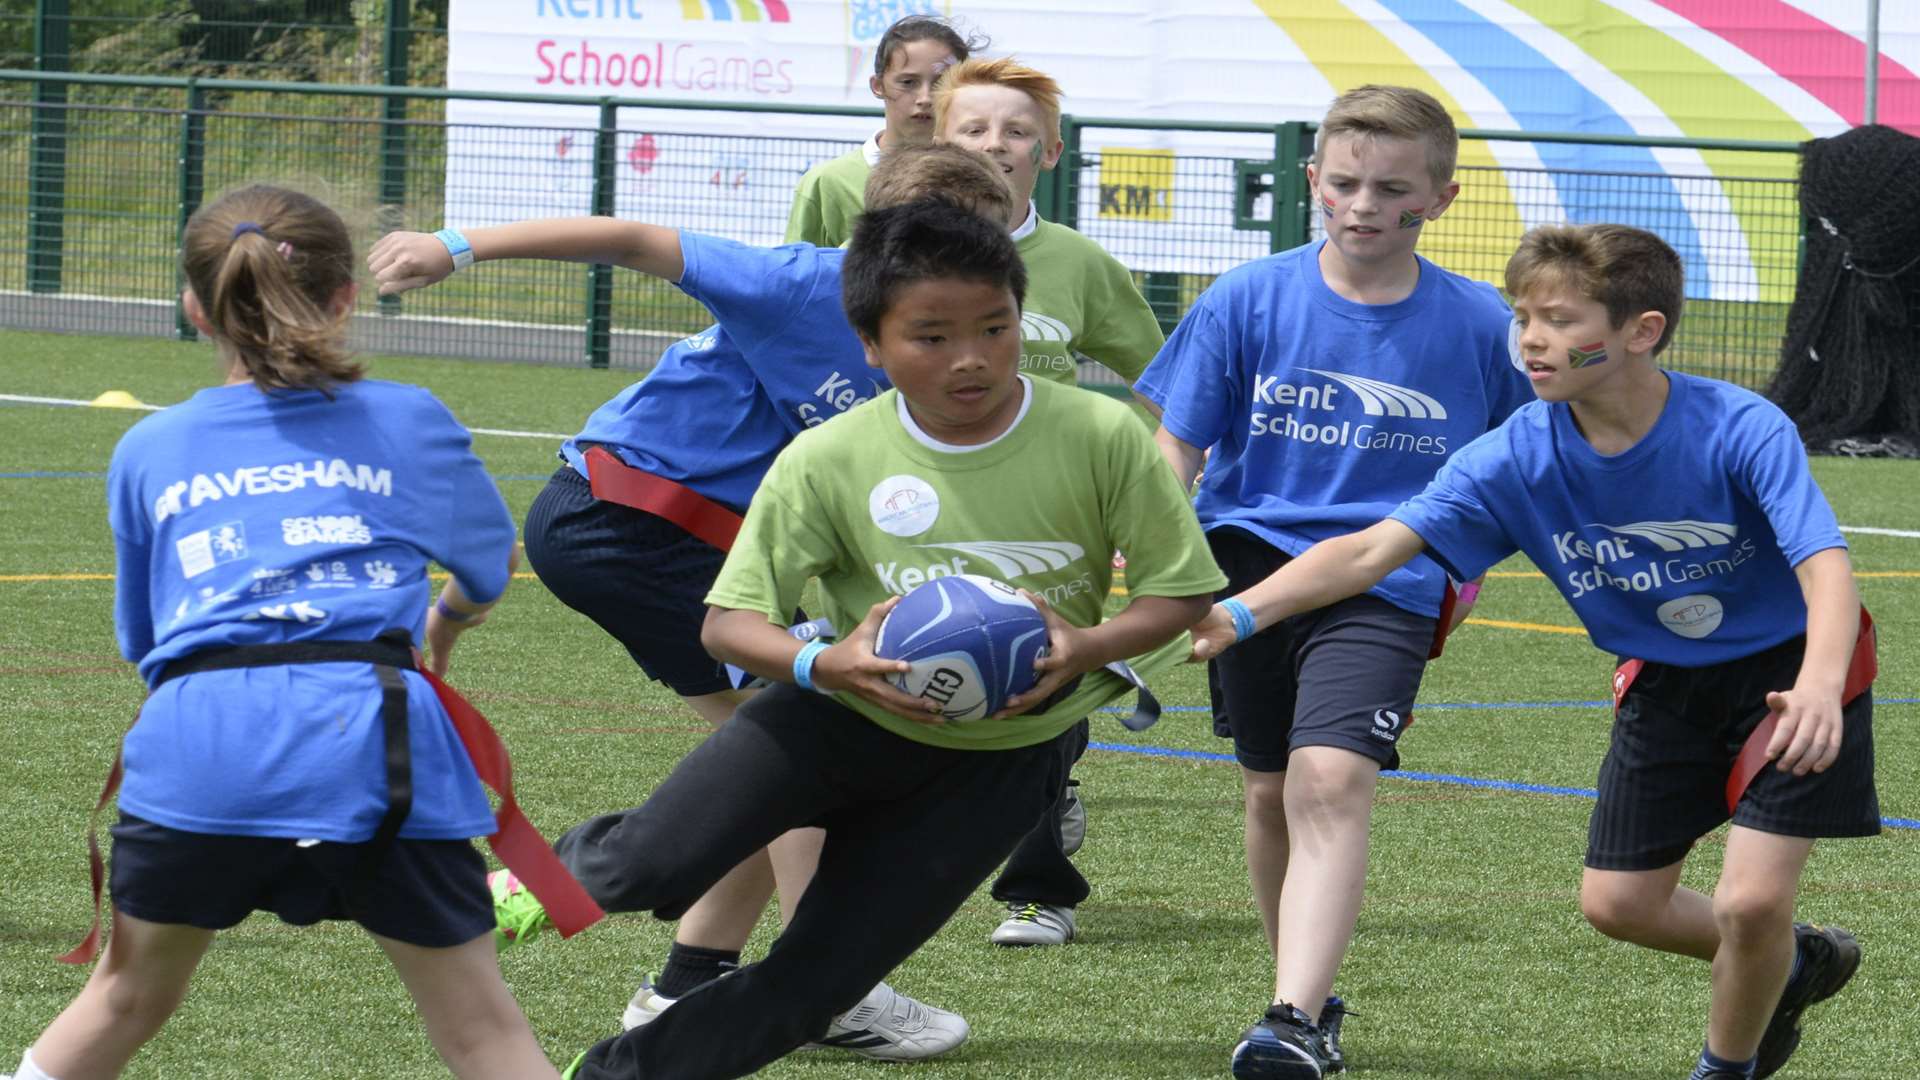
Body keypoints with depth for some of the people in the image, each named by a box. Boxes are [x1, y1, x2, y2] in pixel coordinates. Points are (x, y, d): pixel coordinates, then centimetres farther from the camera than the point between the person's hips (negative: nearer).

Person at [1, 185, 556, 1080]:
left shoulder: (147, 452, 19)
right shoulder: (410, 422, 17)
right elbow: (488, 568, 34)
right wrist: (445, 625, 57)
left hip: (195, 738, 1)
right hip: (374, 734, -1)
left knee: (129, 999, 22)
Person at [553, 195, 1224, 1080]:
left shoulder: (1101, 437, -16)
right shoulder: (828, 461, -15)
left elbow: (1182, 591, -7)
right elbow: (729, 620, -11)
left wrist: (1091, 645, -28)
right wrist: (821, 664, -33)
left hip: (996, 757, 0)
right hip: (845, 712, 0)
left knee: (817, 979, -3)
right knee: (658, 867, -19)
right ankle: (573, 869, 19)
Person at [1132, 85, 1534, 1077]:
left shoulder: (1478, 324, -2)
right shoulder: (1248, 301, -2)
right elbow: (1176, 446, 2)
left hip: (1388, 584, -3)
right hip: (1252, 565, 3)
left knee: (1331, 780, -21)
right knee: (1270, 794, 10)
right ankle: (1312, 997, 31)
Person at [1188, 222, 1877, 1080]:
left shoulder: (1741, 432, -30)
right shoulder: (1517, 459, -18)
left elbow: (1825, 569, -40)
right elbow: (1373, 550, -21)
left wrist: (1818, 687, -60)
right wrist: (1239, 612, -35)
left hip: (1792, 674, -5)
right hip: (1665, 683, 5)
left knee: (1751, 898, -15)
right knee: (1617, 903, 7)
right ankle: (1795, 964, 36)